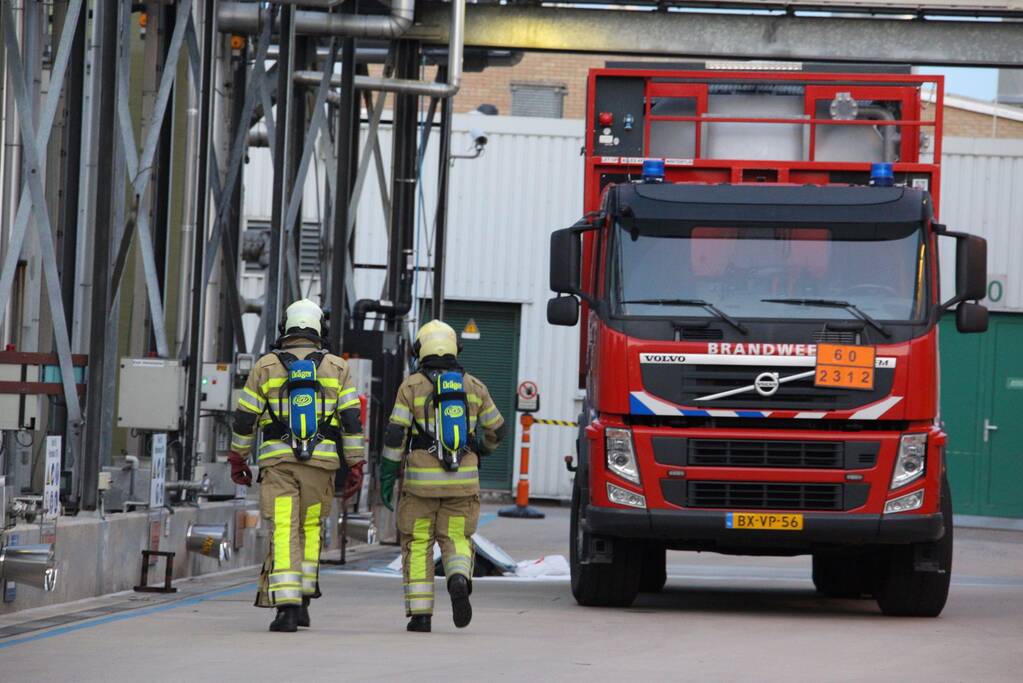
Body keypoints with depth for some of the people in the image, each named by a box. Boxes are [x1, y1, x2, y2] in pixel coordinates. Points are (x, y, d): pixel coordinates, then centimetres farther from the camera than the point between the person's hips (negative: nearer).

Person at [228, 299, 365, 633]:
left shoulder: (266, 366, 3)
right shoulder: (336, 367, 5)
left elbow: (245, 417, 5)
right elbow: (352, 418, 0)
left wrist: (237, 459, 15)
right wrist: (355, 464, 4)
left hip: (278, 461, -1)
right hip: (321, 462, 1)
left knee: (284, 534, -4)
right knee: (309, 529, 17)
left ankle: (287, 607, -15)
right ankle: (302, 601, 15)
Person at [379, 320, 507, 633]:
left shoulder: (412, 386, -4)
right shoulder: (473, 386, 5)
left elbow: (395, 434, -9)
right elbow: (496, 428, 15)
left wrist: (386, 477, -3)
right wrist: (484, 448, 37)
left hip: (422, 479, -2)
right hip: (462, 479, 2)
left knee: (418, 545, 9)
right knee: (456, 540, 10)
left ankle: (420, 614, 3)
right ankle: (459, 583, -22)